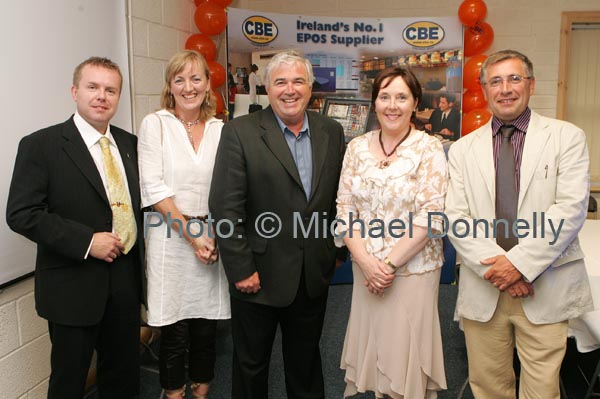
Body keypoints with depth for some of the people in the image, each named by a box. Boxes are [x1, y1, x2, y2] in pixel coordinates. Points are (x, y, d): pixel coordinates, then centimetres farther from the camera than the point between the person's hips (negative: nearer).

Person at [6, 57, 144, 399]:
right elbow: (21, 214, -15)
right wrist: (86, 241, -21)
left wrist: (140, 243, 3)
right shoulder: (41, 145, -9)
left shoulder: (130, 144, 8)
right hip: (74, 285, -4)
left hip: (126, 279, 5)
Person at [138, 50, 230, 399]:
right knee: (175, 332, 6)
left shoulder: (221, 130, 7)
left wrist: (215, 236, -5)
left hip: (213, 239, 3)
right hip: (170, 238, -2)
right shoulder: (154, 124, 0)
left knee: (207, 328, 12)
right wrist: (192, 233, -11)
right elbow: (154, 189, -7)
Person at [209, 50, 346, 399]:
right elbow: (225, 206, -14)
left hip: (315, 275, 4)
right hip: (260, 275, -3)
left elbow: (339, 195, 9)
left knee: (306, 361, 23)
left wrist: (338, 248, 7)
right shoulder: (240, 132, -11)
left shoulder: (332, 132, 2)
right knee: (251, 364, 17)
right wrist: (241, 269, -15)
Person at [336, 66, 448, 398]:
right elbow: (344, 209, 1)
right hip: (365, 269, 3)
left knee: (407, 347, 8)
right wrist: (366, 262, -9)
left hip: (413, 269, -3)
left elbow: (431, 216, -13)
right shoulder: (357, 147, 3)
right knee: (372, 345, 14)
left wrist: (390, 263, -15)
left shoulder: (429, 149, -7)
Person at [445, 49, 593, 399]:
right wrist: (495, 266, -12)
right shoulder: (463, 149, 8)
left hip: (546, 290, -1)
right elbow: (455, 218, 0)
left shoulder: (567, 137, 3)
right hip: (483, 289, 2)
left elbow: (571, 209, -8)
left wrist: (520, 262, -15)